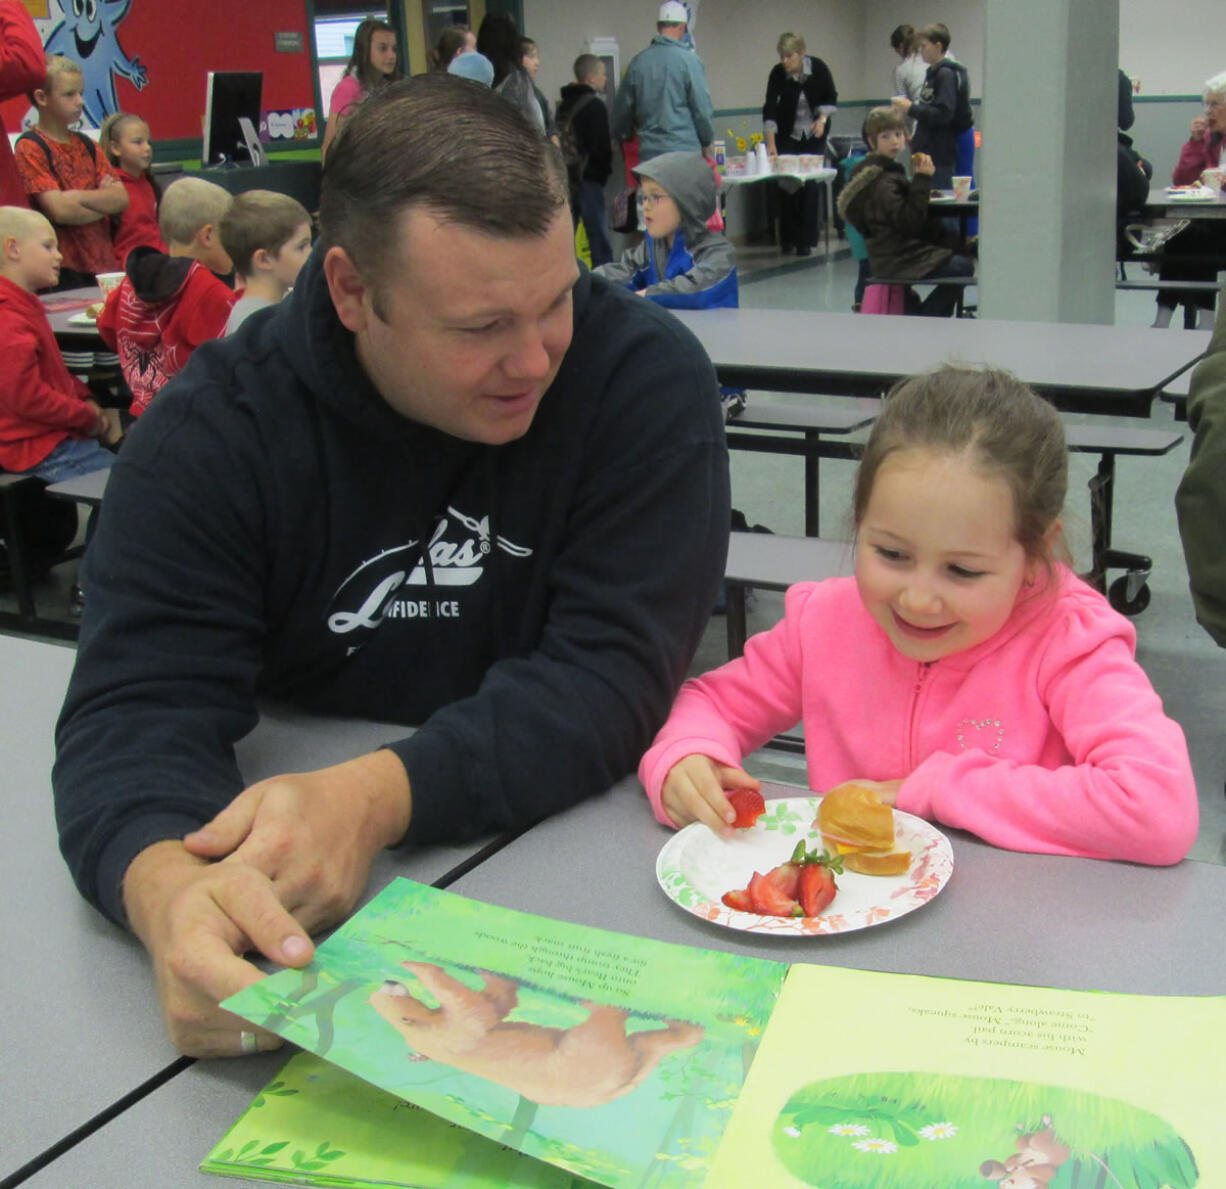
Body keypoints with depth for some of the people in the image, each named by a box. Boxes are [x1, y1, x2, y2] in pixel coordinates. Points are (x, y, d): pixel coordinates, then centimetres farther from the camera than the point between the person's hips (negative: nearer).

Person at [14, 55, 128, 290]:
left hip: (103, 263, 6)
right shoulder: (30, 147, -4)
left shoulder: (86, 145, 14)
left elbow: (122, 199, 3)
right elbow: (59, 210, -15)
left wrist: (79, 196, -11)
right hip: (63, 269, -6)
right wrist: (104, 201, -2)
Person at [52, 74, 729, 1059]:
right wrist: (166, 884, -40)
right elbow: (139, 705, -16)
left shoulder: (646, 375, -13)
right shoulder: (212, 430, -11)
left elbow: (616, 667, -18)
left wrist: (378, 796, -34)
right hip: (292, 901, 4)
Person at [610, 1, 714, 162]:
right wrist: (706, 142, 10)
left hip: (649, 151, 4)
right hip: (684, 149, -4)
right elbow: (702, 108, -6)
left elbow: (622, 107, 13)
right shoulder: (688, 60, -8)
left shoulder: (638, 61, 5)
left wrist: (623, 135, 30)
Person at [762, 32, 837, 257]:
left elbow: (831, 98, -1)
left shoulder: (818, 68, -14)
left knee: (810, 185, -6)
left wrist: (822, 119, -17)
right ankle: (787, 238, 8)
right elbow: (770, 108, -21)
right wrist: (771, 143, -30)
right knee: (787, 184, -4)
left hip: (814, 135, 0)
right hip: (787, 134, 0)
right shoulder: (778, 73, -16)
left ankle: (805, 240, -1)